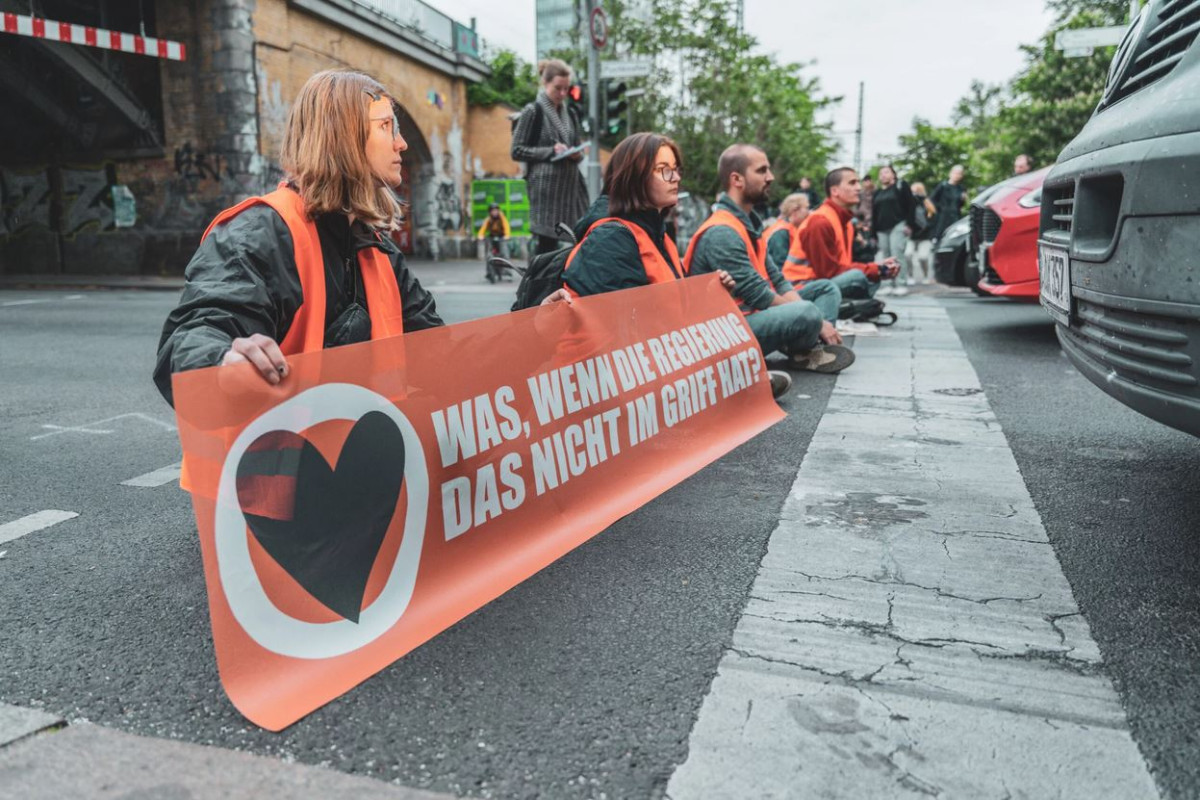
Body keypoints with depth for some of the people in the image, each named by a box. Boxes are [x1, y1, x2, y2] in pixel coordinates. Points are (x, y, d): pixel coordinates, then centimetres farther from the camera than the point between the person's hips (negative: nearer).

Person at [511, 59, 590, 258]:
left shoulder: (570, 113, 17)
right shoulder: (533, 112, 0)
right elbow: (517, 151, -3)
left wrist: (577, 154, -1)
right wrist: (550, 151, -13)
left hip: (570, 184, 6)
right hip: (545, 184, -6)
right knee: (545, 241, -7)